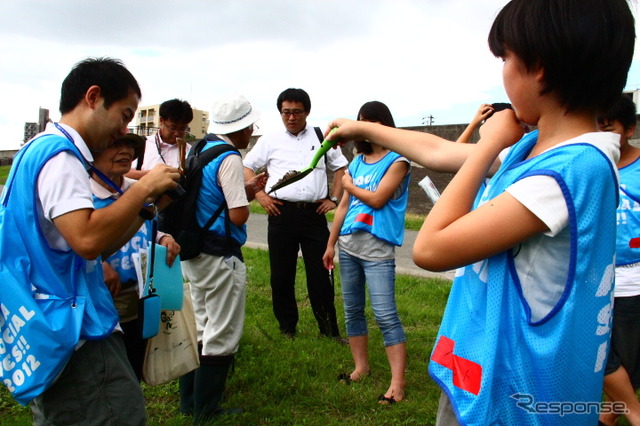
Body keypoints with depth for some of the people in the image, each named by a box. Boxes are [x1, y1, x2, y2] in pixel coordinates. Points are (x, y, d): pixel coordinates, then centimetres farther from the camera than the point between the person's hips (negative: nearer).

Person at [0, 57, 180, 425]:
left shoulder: (45, 150, 17)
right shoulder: (59, 154, -15)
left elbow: (91, 251, 17)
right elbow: (88, 239, -29)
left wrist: (146, 206, 6)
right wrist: (144, 188, -17)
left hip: (57, 329, 11)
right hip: (76, 335, -11)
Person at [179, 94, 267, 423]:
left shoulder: (199, 150, 10)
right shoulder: (229, 159, -17)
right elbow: (238, 216, -20)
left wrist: (246, 189, 10)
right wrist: (250, 193, -1)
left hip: (194, 253, 9)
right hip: (221, 257, -9)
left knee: (201, 328, 20)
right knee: (222, 335, 4)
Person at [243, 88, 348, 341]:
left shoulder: (322, 138, 11)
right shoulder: (270, 140, 9)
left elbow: (340, 167, 18)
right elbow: (247, 167, 13)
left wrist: (334, 199, 7)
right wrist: (260, 195, 0)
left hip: (314, 214, 0)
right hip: (282, 213, 0)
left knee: (320, 274, 3)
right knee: (281, 275, 7)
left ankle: (329, 329, 15)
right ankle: (287, 328, 23)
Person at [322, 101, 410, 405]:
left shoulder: (397, 161, -4)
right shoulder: (357, 161, 14)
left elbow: (377, 199, -15)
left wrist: (350, 186, 2)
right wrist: (330, 244, 16)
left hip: (378, 248, -7)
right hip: (348, 244, 7)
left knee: (385, 315, -8)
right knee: (352, 310, 13)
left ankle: (397, 383, -3)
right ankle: (361, 367, 28)